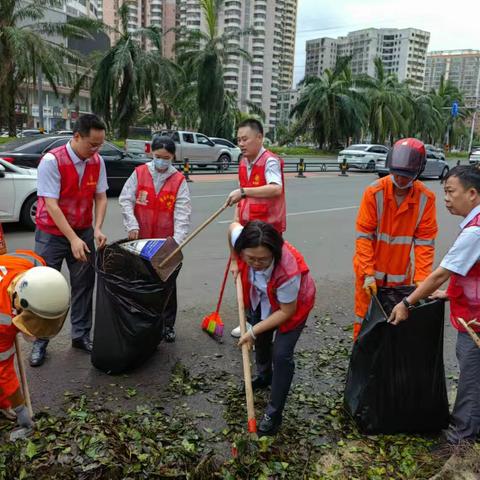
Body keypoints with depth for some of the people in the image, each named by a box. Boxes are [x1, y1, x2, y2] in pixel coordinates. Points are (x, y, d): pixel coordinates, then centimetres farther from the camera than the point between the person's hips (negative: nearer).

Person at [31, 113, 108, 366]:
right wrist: (73, 239, -27)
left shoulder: (97, 161, -4)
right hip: (51, 234, -4)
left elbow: (100, 197, 0)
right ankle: (40, 341, 20)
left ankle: (81, 335, 23)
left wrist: (97, 229, -15)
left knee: (84, 285, 8)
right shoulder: (52, 160, -20)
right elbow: (51, 204, -22)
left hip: (84, 232, 4)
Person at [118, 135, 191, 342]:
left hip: (166, 241, -1)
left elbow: (182, 213, -10)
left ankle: (168, 324, 24)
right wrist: (132, 225, -15)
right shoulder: (139, 173, 0)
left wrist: (177, 239, -21)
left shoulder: (179, 180, -4)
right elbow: (125, 200, -2)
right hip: (140, 239, 1)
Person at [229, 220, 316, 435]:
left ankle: (274, 413, 6)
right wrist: (235, 262, -1)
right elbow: (234, 226, -7)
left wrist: (253, 331, -27)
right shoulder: (240, 239, -34)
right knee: (261, 339, 24)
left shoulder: (288, 271, -45)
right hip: (262, 297, 6)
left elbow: (286, 311, -30)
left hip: (293, 303, -6)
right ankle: (264, 376, 54)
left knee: (281, 354, -11)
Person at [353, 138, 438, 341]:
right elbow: (363, 236, -14)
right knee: (365, 318, 9)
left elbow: (424, 242, -8)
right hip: (370, 270, -2)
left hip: (400, 274, 2)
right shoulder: (374, 192, -15)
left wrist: (421, 279, -13)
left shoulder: (426, 198, -10)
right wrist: (368, 274, -18)